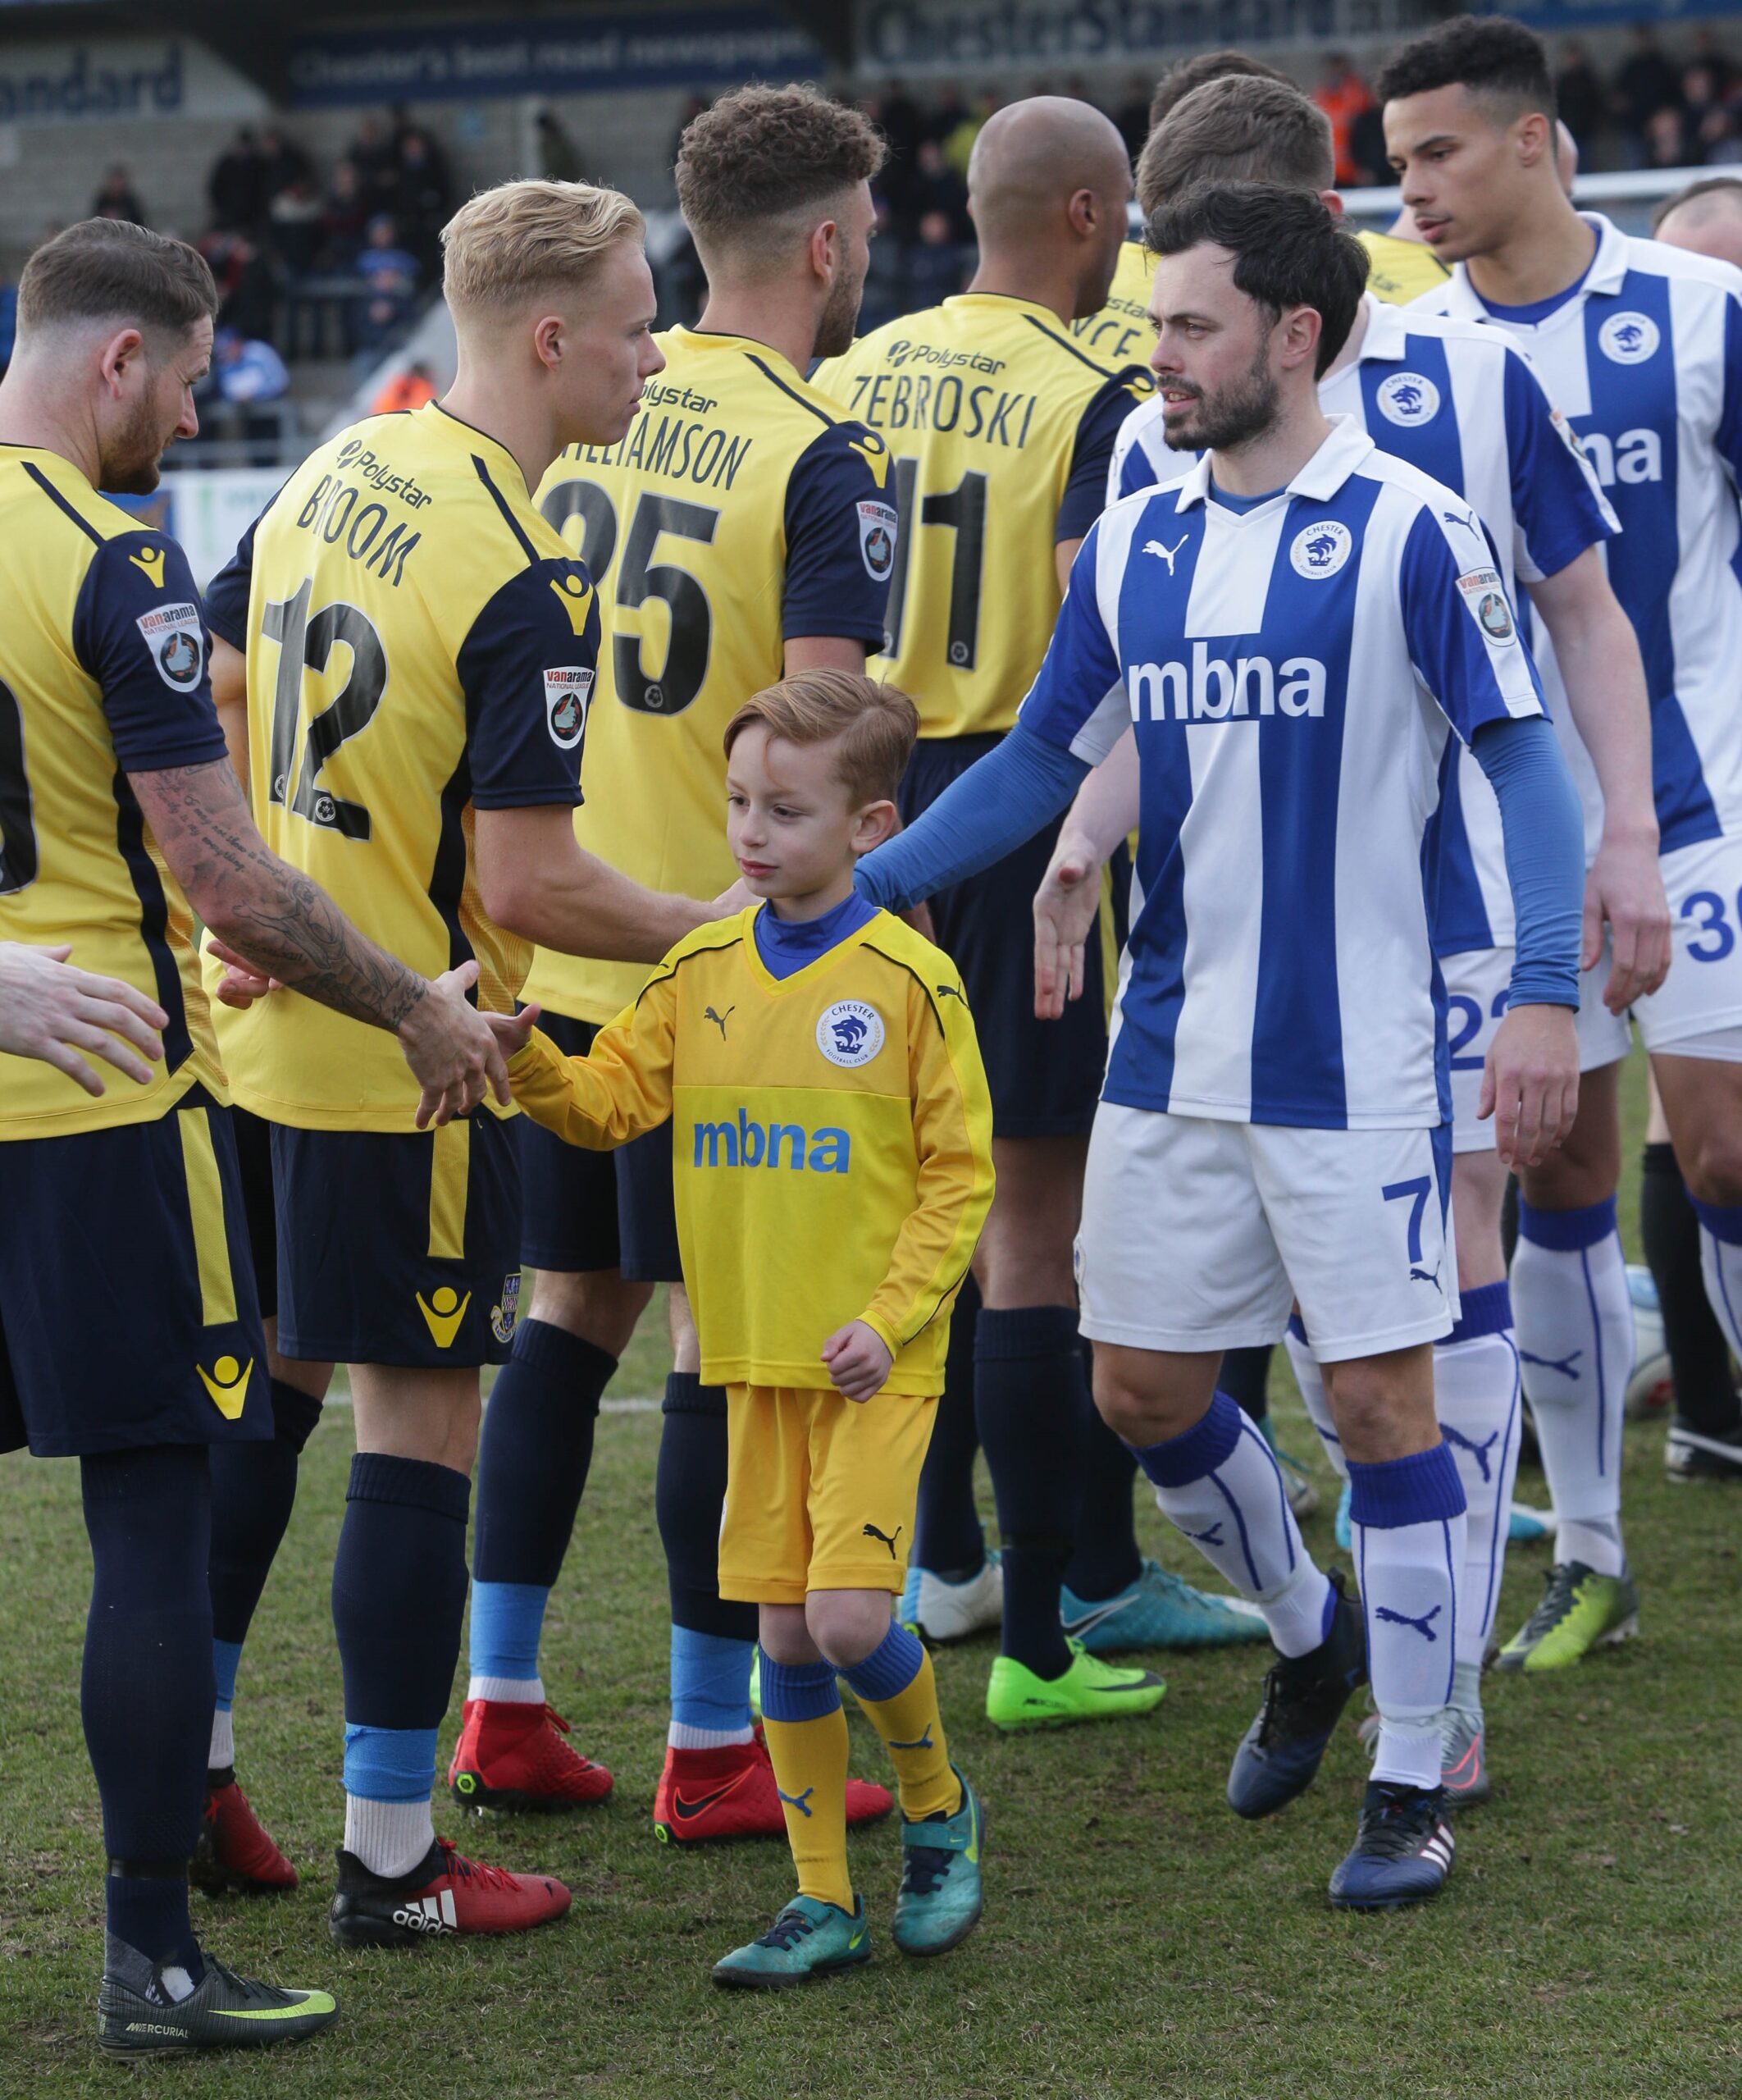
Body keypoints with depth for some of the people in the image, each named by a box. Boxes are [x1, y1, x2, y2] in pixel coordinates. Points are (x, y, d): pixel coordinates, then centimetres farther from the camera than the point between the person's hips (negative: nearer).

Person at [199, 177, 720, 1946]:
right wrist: (721, 932, -7)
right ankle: (389, 1860, 7)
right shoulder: (523, 584, -19)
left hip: (264, 1030, 8)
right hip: (404, 1066, -8)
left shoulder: (334, 474, 6)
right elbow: (528, 886, -20)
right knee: (419, 1430, 1)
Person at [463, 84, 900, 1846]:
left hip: (558, 944, 7)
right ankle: (713, 1749, 8)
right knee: (730, 1333, 2)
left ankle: (500, 1705, 18)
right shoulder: (822, 460, -12)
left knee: (571, 1309, 15)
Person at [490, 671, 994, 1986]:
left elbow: (960, 1173, -6)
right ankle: (825, 1902, 16)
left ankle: (938, 1806, 15)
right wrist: (526, 1054, -17)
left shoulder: (909, 979, -8)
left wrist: (891, 1318, -14)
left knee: (848, 1615, -14)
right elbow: (608, 1103, 2)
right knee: (784, 1633, 6)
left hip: (873, 1365, -5)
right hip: (755, 1358, 5)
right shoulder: (702, 971, 6)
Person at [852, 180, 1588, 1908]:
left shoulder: (1408, 530, -9)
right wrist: (860, 880, 4)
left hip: (1355, 1057, -6)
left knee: (1380, 1394, -2)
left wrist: (1543, 994, -18)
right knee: (1142, 1388, 11)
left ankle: (1412, 1787, 10)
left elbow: (1522, 759, -9)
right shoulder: (1129, 547, 7)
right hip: (1169, 1055, 6)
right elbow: (1040, 760, 14)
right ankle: (1309, 1634, 38)